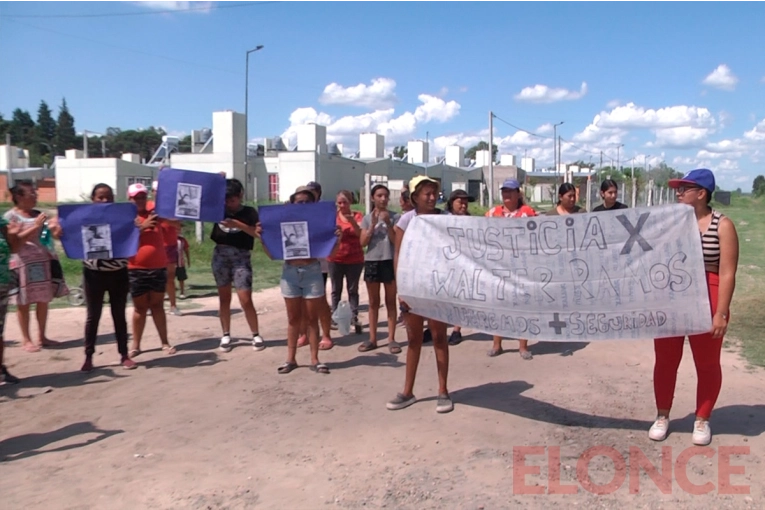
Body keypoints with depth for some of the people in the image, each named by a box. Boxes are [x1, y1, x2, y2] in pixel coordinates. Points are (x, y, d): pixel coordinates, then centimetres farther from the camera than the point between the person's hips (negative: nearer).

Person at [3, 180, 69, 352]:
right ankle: (26, 339, 12)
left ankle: (42, 336, 20)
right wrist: (35, 227, -20)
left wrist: (55, 227, -7)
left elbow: (55, 234, 15)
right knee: (24, 303, 3)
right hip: (23, 264, -5)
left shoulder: (39, 214, 10)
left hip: (44, 262, 5)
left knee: (44, 300, 9)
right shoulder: (10, 216, -6)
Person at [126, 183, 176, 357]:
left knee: (157, 305, 11)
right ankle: (135, 345, 16)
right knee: (140, 307, 7)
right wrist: (142, 227, -22)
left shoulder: (154, 213, 8)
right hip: (136, 270, -2)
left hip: (158, 268, 2)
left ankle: (165, 342, 16)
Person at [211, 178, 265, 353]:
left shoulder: (249, 212, 0)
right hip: (220, 255, 3)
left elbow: (256, 233, -12)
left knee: (245, 299, -6)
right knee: (224, 297, 9)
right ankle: (226, 335, 19)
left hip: (240, 257, -3)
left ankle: (256, 335, 8)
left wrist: (237, 224, -24)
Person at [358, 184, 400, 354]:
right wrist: (373, 224, -12)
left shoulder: (394, 217, -1)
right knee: (373, 303, 10)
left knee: (391, 302, 5)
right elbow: (363, 243, -3)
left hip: (390, 261, -2)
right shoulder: (367, 218, 4)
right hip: (372, 262, 2)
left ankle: (391, 339, 10)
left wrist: (387, 223, -17)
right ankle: (372, 339, 17)